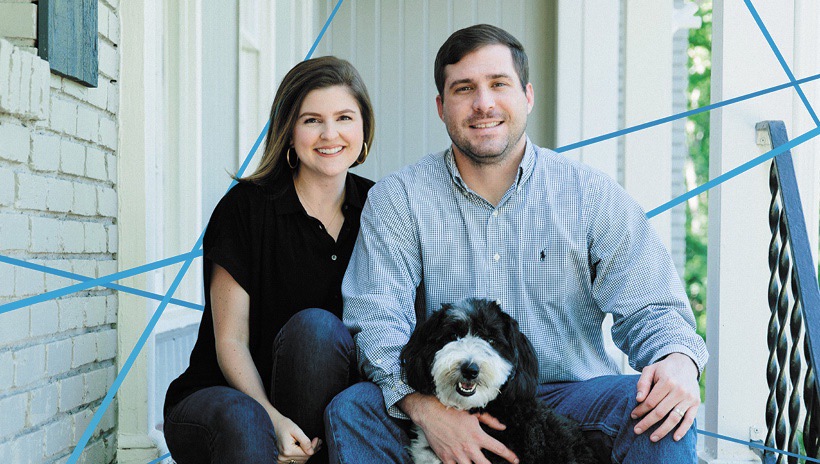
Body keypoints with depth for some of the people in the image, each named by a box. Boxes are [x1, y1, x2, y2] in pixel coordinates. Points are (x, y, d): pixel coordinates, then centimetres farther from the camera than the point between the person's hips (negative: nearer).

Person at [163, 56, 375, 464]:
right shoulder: (245, 208, -8)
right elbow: (231, 342, -11)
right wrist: (272, 418, -28)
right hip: (226, 393, -3)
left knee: (314, 326, -29)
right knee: (242, 422, -38)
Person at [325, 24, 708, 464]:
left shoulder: (592, 196, 4)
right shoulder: (398, 199, 3)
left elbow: (647, 308, 0)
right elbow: (376, 318, -7)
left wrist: (679, 360, -26)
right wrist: (424, 403, -28)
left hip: (565, 394, 0)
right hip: (450, 401, 1)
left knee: (660, 409, -29)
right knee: (351, 408, -26)